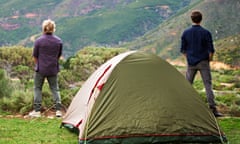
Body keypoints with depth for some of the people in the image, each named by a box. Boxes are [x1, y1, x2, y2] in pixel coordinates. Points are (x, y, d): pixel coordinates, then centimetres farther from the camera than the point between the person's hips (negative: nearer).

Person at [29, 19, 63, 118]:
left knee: (37, 88, 10)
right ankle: (58, 110, 5)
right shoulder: (58, 41, 0)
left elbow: (35, 56, -1)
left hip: (41, 69, -3)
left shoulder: (39, 41, -11)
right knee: (55, 88, 11)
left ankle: (37, 110, 10)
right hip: (53, 69, 3)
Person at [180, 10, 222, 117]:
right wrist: (209, 60, 10)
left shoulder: (185, 33, 0)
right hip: (203, 62, -2)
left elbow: (183, 50, 5)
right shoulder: (206, 33, -7)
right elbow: (211, 50, -6)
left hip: (191, 63, 2)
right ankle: (213, 109, -3)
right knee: (208, 85, 0)